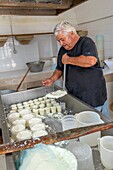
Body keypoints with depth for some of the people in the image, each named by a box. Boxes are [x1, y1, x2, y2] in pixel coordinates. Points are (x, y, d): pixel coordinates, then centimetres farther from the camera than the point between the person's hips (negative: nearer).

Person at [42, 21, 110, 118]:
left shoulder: (86, 42, -10)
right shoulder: (63, 50, 12)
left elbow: (91, 61, -31)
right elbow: (60, 69, 23)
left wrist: (68, 60, -18)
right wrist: (52, 79, 3)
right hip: (74, 97, 6)